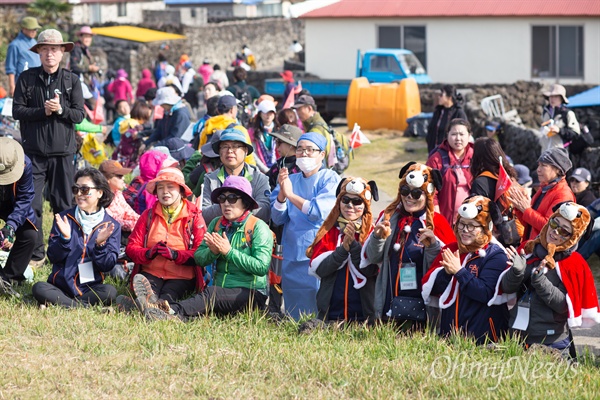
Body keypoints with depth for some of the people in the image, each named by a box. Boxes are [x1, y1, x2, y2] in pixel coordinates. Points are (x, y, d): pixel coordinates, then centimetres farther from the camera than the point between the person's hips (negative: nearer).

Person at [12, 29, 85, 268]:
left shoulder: (72, 80, 5)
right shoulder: (27, 78, 5)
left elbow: (80, 114, 0)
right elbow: (17, 111, -2)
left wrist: (60, 110, -17)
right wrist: (43, 111, -14)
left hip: (63, 152, 0)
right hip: (34, 152, 0)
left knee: (63, 205, 3)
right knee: (31, 205, -2)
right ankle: (36, 254, 5)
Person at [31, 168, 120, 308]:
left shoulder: (111, 226, 3)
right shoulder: (64, 218, 5)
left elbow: (107, 266, -2)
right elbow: (53, 257, -1)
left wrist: (100, 244, -20)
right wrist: (65, 238, -18)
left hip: (91, 289, 0)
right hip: (61, 286, 1)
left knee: (110, 291, -33)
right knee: (39, 288, -30)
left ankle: (60, 304, -26)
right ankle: (85, 307, -30)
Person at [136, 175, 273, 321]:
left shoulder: (258, 227, -1)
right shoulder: (216, 224, 16)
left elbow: (261, 267, -13)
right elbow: (199, 258, 10)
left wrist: (229, 252, -14)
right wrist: (213, 252, -13)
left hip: (251, 293, -5)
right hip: (220, 290, 5)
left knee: (211, 293, -35)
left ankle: (173, 312, -56)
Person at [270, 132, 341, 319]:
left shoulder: (329, 179, -1)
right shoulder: (290, 179, 13)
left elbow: (320, 212, -15)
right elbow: (278, 218, 5)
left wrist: (291, 195, -13)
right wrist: (282, 193, -13)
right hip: (292, 258, 5)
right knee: (293, 316, 7)